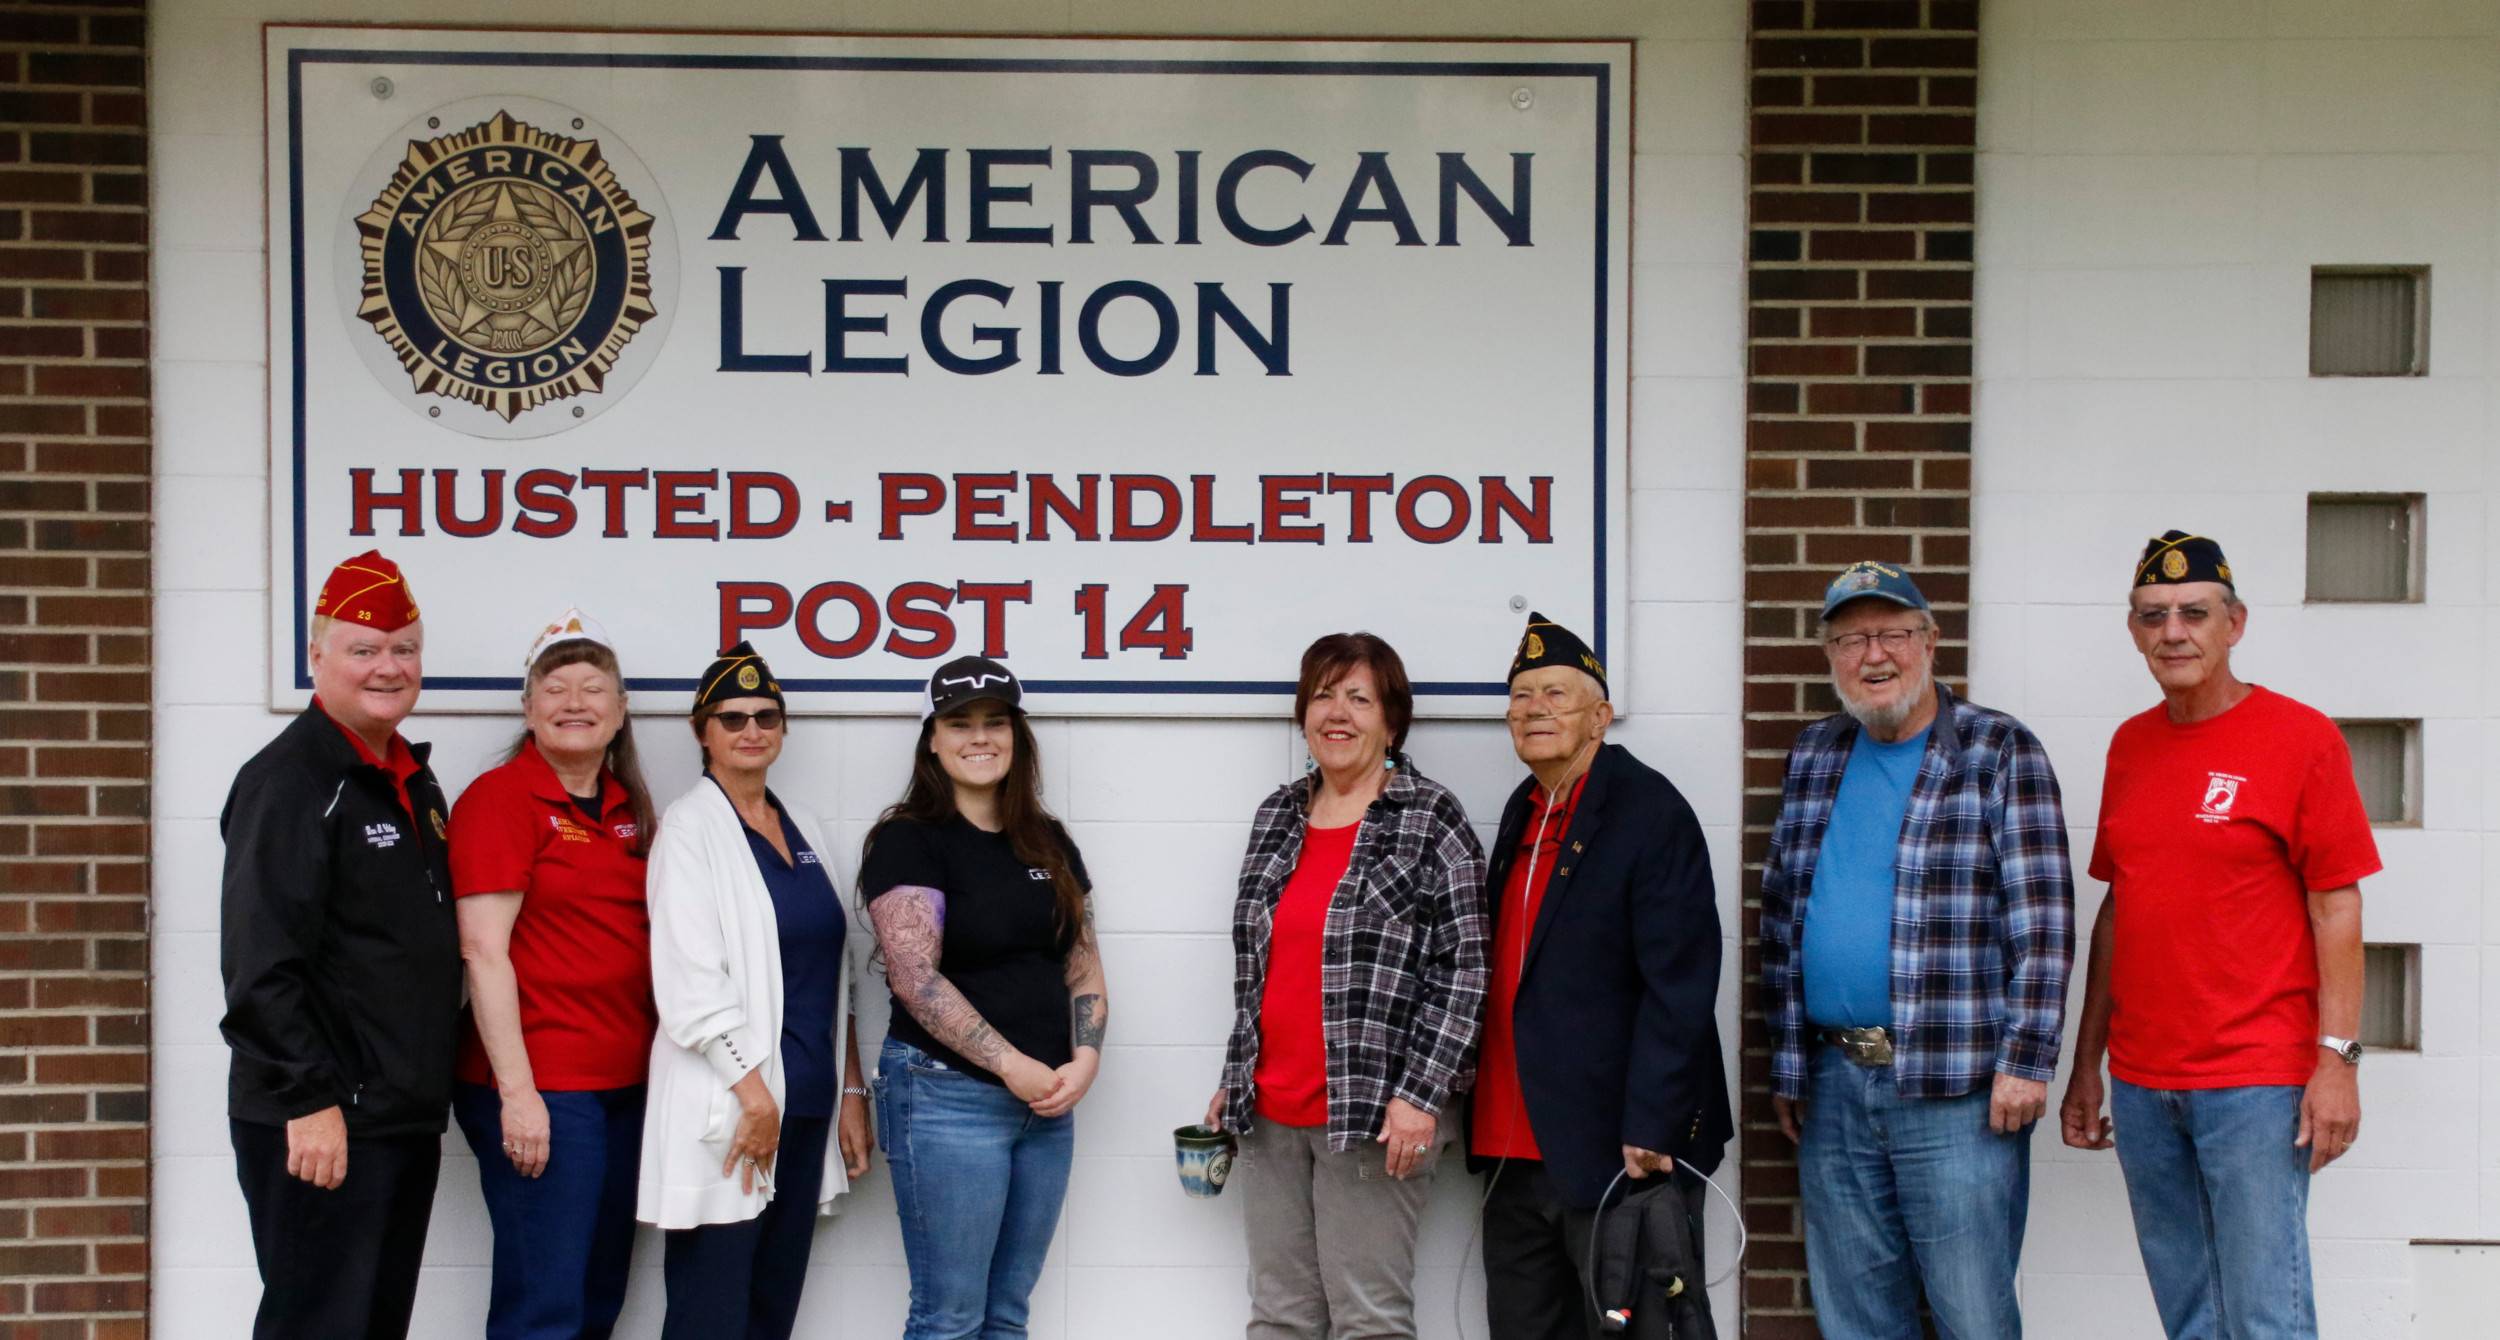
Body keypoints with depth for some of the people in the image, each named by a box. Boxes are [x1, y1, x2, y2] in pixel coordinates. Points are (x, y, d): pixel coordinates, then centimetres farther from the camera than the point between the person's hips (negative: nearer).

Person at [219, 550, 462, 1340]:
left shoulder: (414, 782, 15)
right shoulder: (291, 779, -12)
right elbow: (260, 965, -19)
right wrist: (309, 1098, -22)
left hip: (408, 1118, 9)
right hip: (317, 1125, -9)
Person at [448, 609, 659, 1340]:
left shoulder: (630, 808, 13)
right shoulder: (501, 798, -8)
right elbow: (484, 950, -13)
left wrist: (661, 1073, 14)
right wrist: (516, 1090, -18)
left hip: (624, 1086, 8)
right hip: (539, 1090, -8)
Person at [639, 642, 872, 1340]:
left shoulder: (803, 829, 15)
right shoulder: (692, 825, -5)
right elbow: (689, 982, -12)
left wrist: (851, 1093, 12)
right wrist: (755, 1095, -15)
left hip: (807, 1102, 7)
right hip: (727, 1106, -7)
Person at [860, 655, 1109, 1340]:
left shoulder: (1050, 844, 13)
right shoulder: (909, 840, -6)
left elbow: (1084, 966, 13)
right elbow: (916, 978, -15)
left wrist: (1084, 1061, -4)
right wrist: (1012, 1066, -17)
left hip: (1047, 1100, 6)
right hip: (948, 1096, -6)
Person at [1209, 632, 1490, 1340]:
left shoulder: (1431, 821, -4)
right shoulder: (1277, 817, 14)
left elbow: (1462, 968, -8)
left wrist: (1419, 1094, -14)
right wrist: (1235, 1079, 19)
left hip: (1371, 1117, -6)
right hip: (1270, 1112, 6)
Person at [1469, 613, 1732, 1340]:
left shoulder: (1650, 810, -9)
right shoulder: (1524, 812, 15)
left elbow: (1680, 988, -15)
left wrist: (1648, 1132, -20)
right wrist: (1490, 1129, 11)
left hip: (1614, 1146, -7)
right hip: (1516, 1149, 7)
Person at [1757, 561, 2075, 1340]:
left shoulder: (2000, 753, -2)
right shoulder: (1814, 758, 13)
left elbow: (2043, 921, -7)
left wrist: (2025, 1059, -14)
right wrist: (1785, 1063, 13)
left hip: (1956, 1091, -5)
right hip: (1832, 1084, 5)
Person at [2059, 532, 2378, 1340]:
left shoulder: (2300, 738, -5)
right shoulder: (2131, 745, 12)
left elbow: (2336, 908, -7)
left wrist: (2337, 1058, -13)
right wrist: (2087, 1062, 14)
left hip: (2256, 1082, -5)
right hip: (2141, 1084, 6)